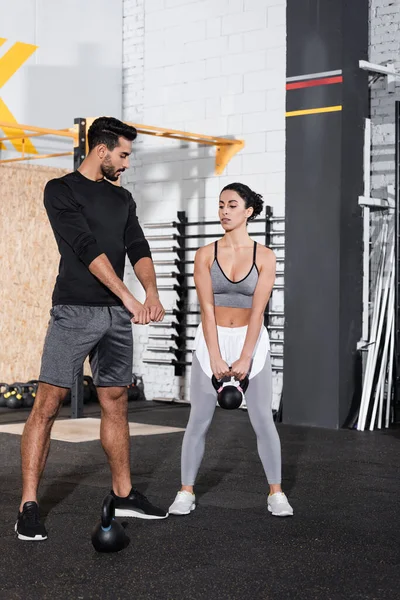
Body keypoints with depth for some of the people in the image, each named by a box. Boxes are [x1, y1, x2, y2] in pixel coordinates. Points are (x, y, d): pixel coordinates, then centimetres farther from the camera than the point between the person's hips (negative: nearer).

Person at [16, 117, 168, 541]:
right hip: (75, 311, -6)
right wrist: (130, 298, -21)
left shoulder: (122, 199, 16)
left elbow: (138, 248, 5)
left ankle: (123, 495, 22)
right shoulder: (61, 191, -5)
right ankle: (28, 507, -5)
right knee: (47, 404, -8)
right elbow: (87, 249, -15)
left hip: (117, 315, 7)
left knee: (115, 404, 11)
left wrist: (152, 292, -15)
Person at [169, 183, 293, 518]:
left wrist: (245, 358, -17)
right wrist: (216, 358, -14)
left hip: (252, 340, -1)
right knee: (199, 419, 2)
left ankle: (276, 493, 12)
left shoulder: (264, 257, -4)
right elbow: (207, 308, -7)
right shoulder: (206, 255, -2)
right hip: (211, 340, 1)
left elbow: (258, 310, -10)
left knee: (263, 419, -1)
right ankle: (186, 493, 12)